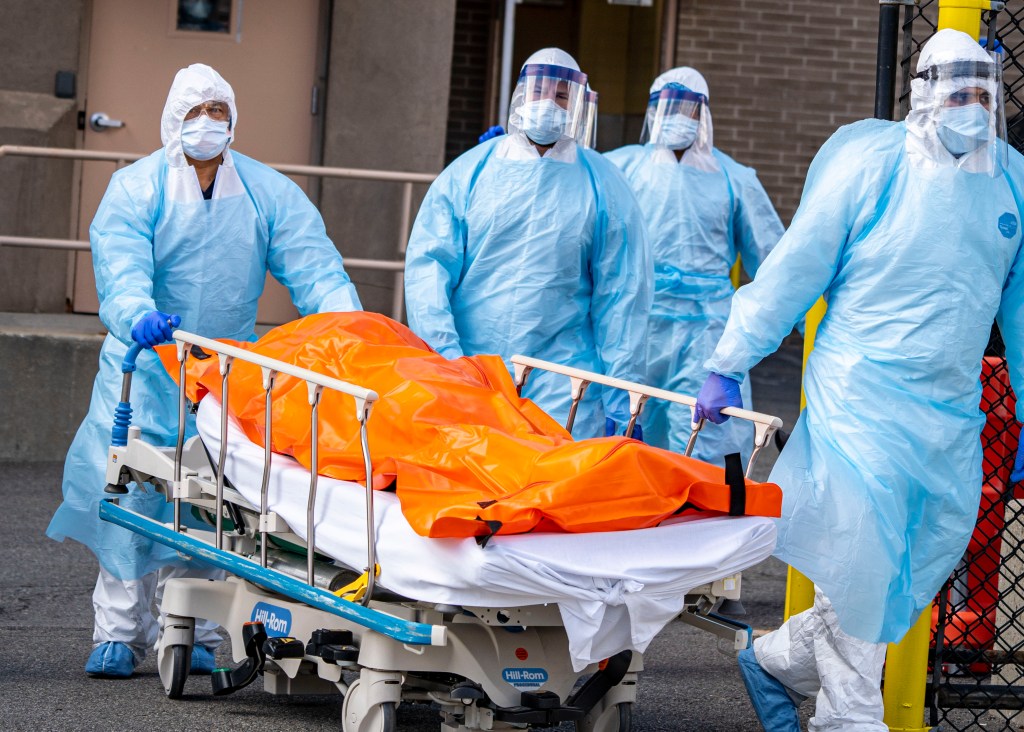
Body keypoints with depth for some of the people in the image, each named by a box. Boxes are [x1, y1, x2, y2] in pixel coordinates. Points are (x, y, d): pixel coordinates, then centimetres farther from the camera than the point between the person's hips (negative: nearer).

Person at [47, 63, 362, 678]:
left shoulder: (267, 193, 3)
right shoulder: (137, 188, -4)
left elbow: (312, 261, -7)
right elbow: (121, 263, -20)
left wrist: (346, 321, -26)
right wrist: (137, 314, -42)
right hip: (147, 367, -2)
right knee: (131, 491, -5)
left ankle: (189, 633, 5)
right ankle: (120, 632, 2)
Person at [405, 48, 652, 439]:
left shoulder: (602, 186, 7)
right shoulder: (468, 172, 7)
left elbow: (622, 295, 6)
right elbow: (428, 265, 2)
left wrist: (622, 400, 1)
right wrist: (442, 356, -11)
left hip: (561, 388, -1)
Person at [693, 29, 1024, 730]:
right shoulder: (871, 161, -6)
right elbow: (795, 267, -2)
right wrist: (729, 365, -3)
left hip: (953, 417, 5)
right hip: (861, 401, -5)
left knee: (916, 576, 7)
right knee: (863, 573, -7)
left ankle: (777, 663, 24)